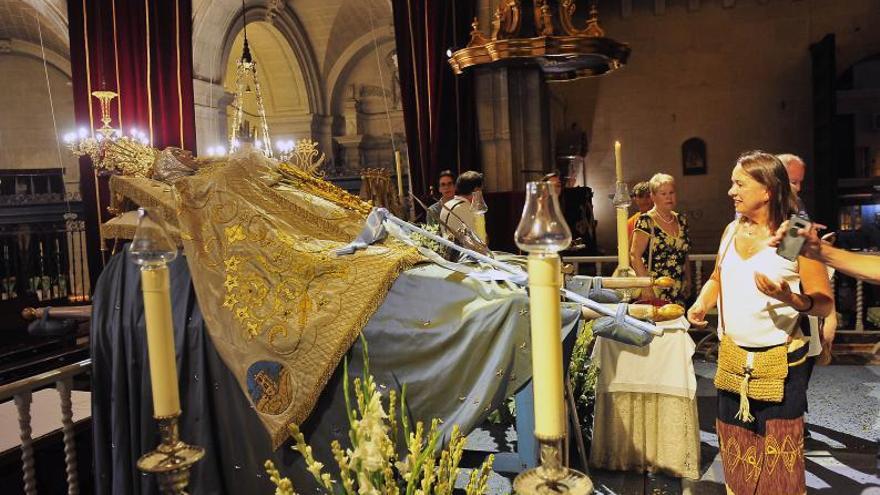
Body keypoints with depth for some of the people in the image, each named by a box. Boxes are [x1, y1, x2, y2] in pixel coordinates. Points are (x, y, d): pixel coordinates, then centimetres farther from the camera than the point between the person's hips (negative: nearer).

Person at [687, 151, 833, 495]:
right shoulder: (732, 230, 6)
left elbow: (824, 304, -12)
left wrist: (789, 298, -31)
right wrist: (702, 303, 0)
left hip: (778, 363, -5)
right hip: (732, 360, 6)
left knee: (777, 464, 5)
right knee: (735, 451, 18)